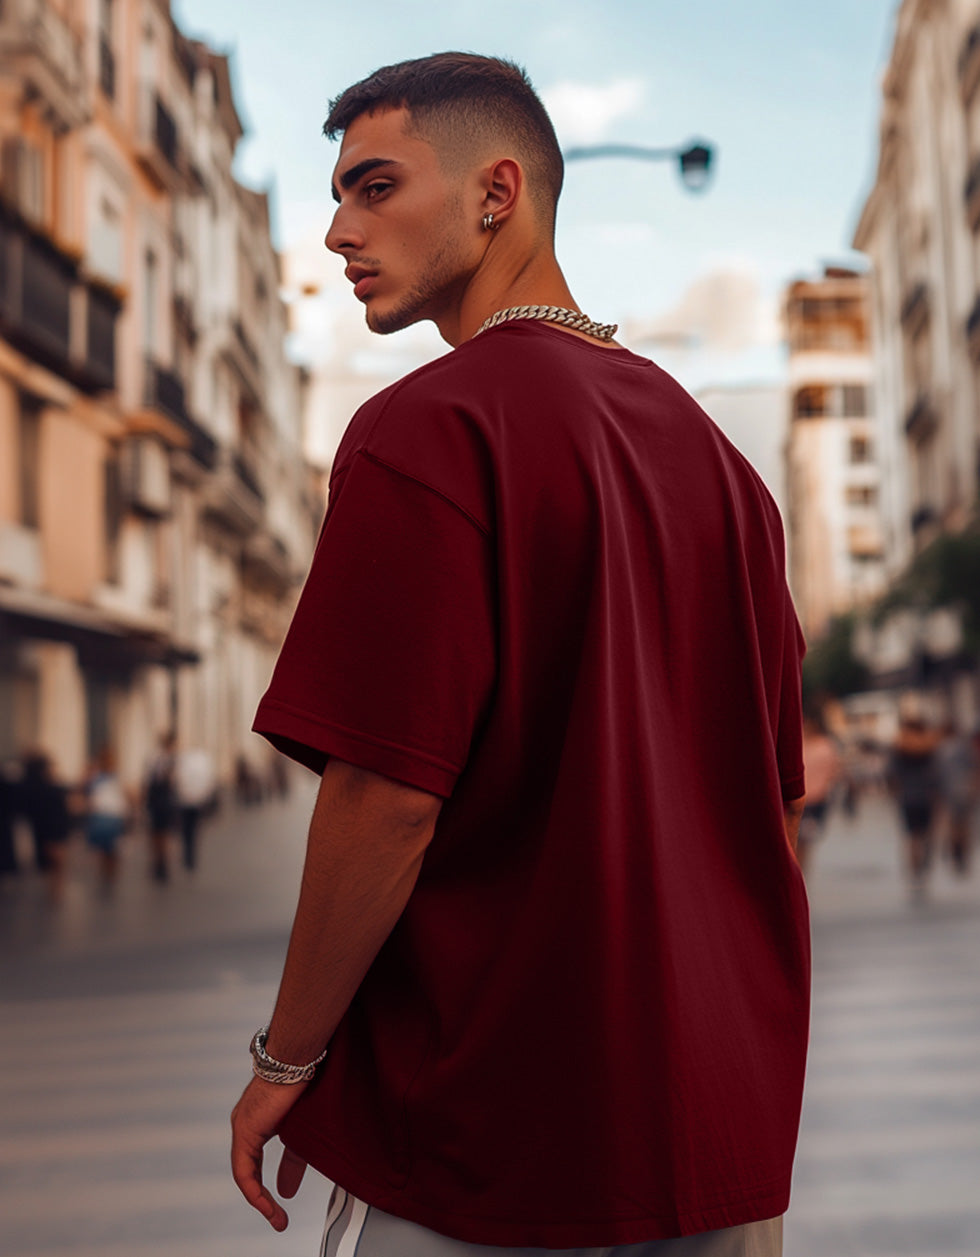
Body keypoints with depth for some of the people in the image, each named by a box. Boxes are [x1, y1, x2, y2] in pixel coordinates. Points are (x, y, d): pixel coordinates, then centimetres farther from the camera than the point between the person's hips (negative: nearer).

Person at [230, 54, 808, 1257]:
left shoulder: (427, 428, -15)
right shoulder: (714, 447, 8)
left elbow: (388, 793, -22)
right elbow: (778, 799, 11)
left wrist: (287, 1059, -8)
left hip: (486, 1143, -7)